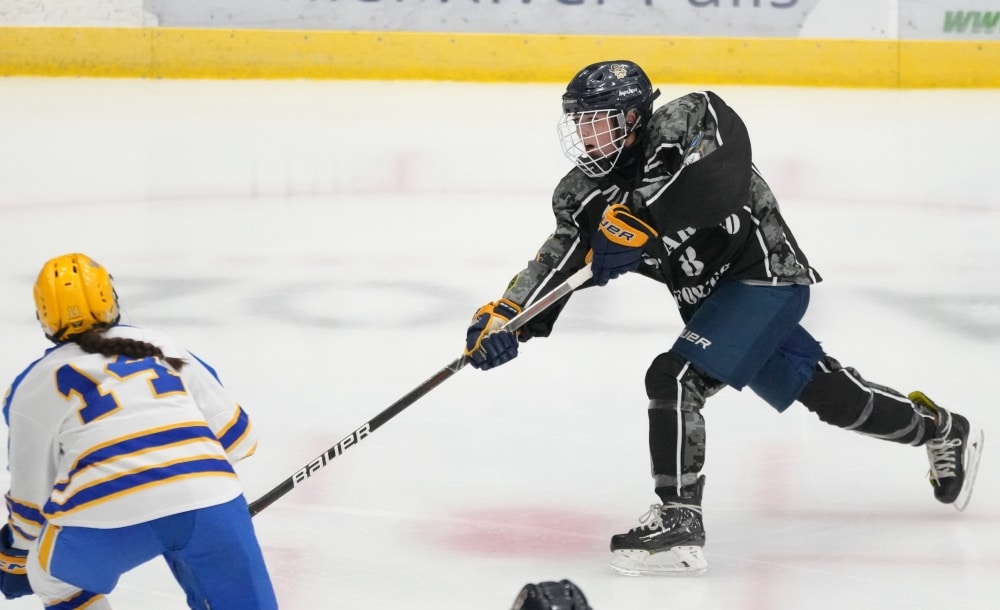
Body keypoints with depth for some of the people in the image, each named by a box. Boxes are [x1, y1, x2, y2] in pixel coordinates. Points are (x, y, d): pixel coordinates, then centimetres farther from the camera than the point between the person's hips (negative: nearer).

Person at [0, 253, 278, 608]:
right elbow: (234, 436, 28)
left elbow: (32, 496, 26)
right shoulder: (159, 346, 27)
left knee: (54, 576, 29)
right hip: (207, 496, 2)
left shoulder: (34, 386, 21)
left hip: (104, 515, -2)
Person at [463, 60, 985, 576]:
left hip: (764, 276, -8)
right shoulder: (587, 193, 0)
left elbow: (718, 175, -40)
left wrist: (639, 219, -43)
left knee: (674, 379, -22)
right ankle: (943, 430, 40)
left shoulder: (686, 121, -21)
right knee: (830, 395, 19)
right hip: (711, 299, 8)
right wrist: (502, 319, -22)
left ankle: (679, 522, -19)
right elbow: (556, 259, -6)